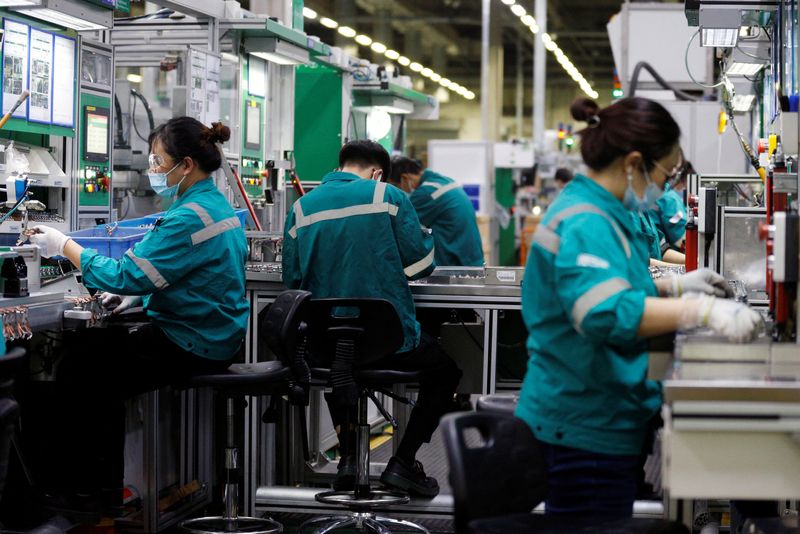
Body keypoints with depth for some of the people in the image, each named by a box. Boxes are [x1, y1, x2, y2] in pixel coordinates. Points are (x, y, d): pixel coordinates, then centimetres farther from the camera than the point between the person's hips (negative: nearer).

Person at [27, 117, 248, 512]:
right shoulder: (213, 204, 10)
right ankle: (102, 483, 17)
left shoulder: (191, 218, -24)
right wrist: (138, 296, 7)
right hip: (207, 333, 10)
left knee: (77, 375, -2)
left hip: (193, 346, -10)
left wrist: (63, 245, -14)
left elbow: (126, 275, -24)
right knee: (86, 344, 14)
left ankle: (79, 490, 13)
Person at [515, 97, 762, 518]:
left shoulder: (591, 210, 12)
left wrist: (674, 286, 20)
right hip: (586, 428, -11)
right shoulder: (586, 224, -22)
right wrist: (702, 311, -40)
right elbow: (605, 312, -39)